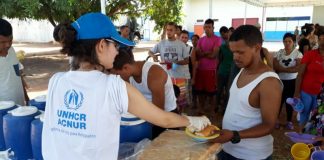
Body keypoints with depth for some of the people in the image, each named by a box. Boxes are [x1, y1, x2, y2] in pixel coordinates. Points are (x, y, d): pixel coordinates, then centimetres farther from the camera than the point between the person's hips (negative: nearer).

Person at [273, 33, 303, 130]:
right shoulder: (279, 52, 0)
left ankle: (289, 121, 25)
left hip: (291, 81, -1)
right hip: (280, 80, 1)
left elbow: (297, 68, -19)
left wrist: (282, 69, -18)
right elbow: (275, 67, -9)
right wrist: (290, 69, -18)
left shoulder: (298, 53, -6)